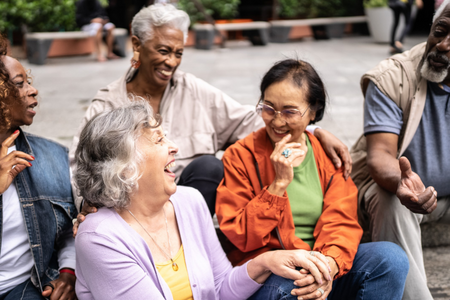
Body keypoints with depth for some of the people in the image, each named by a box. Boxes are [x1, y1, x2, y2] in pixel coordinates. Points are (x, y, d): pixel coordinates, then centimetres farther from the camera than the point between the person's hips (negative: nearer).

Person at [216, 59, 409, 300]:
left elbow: (342, 222, -3)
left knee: (390, 256, -20)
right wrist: (279, 184, -16)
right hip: (267, 276, -4)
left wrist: (329, 264, -24)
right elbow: (241, 237, -6)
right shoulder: (240, 156, 0)